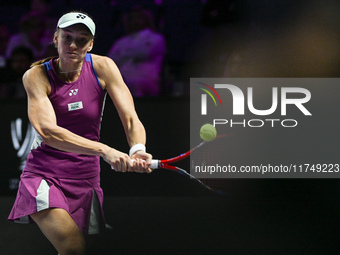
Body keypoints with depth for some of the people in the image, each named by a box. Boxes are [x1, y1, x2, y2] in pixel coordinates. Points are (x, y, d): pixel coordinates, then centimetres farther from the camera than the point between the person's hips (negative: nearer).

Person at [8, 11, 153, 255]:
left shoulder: (103, 67, -3)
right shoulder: (36, 76, -11)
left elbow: (131, 119, -9)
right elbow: (47, 131, -26)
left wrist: (137, 151, -33)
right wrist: (105, 150, -38)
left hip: (86, 178, 4)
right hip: (44, 175, -4)